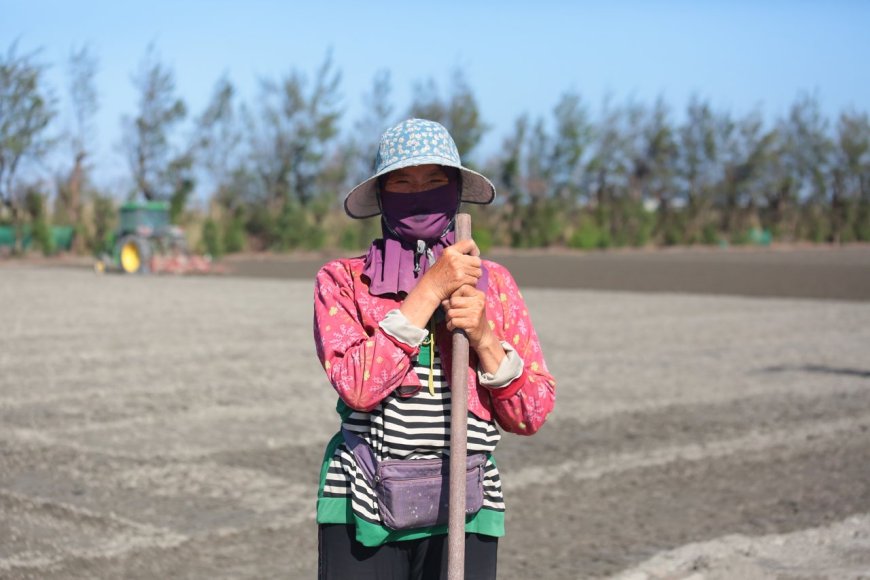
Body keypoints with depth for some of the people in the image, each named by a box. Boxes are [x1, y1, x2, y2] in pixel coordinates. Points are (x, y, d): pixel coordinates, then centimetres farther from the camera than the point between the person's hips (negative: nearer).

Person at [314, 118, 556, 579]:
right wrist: (430, 290, -14)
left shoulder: (493, 283, 9)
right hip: (362, 511, -1)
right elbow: (356, 384, -15)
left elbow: (532, 415, 5)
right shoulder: (342, 281, 3)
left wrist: (483, 337, -10)